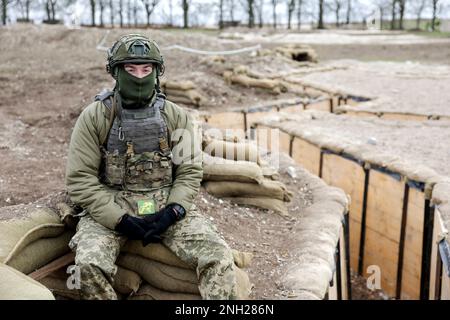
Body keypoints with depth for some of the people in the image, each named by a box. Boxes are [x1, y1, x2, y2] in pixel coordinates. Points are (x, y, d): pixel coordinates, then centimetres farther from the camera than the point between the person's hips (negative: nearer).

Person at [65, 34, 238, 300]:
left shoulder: (176, 117, 4)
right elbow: (80, 180, -6)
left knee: (218, 254, -19)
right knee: (90, 262, -29)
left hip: (166, 206, 2)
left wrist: (172, 212, -14)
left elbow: (190, 171, 3)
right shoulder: (95, 117, -3)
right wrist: (121, 220, -16)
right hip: (110, 207, -1)